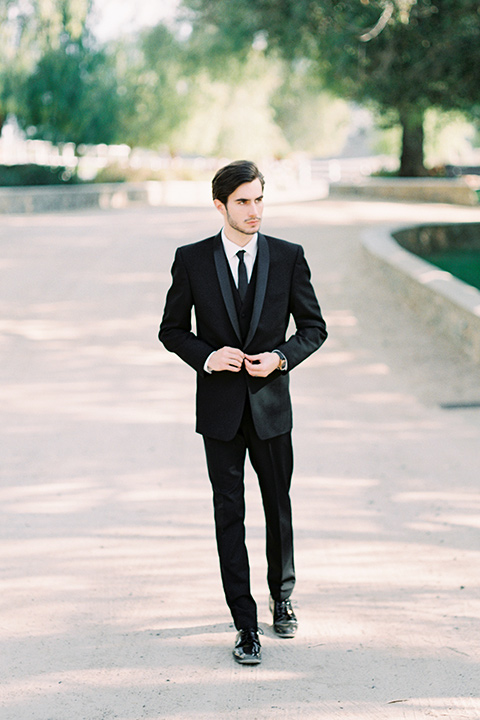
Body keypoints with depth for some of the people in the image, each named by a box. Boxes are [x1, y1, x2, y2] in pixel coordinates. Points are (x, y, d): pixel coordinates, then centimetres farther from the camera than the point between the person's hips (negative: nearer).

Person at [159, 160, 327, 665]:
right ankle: (245, 624, 7)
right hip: (220, 408, -1)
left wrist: (280, 357, -14)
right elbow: (172, 329, 4)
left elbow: (313, 326, 4)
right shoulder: (191, 260, -2)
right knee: (229, 514, 1)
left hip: (270, 403, 1)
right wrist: (206, 357, -14)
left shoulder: (288, 257, -1)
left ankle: (282, 596, 37)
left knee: (279, 508, 13)